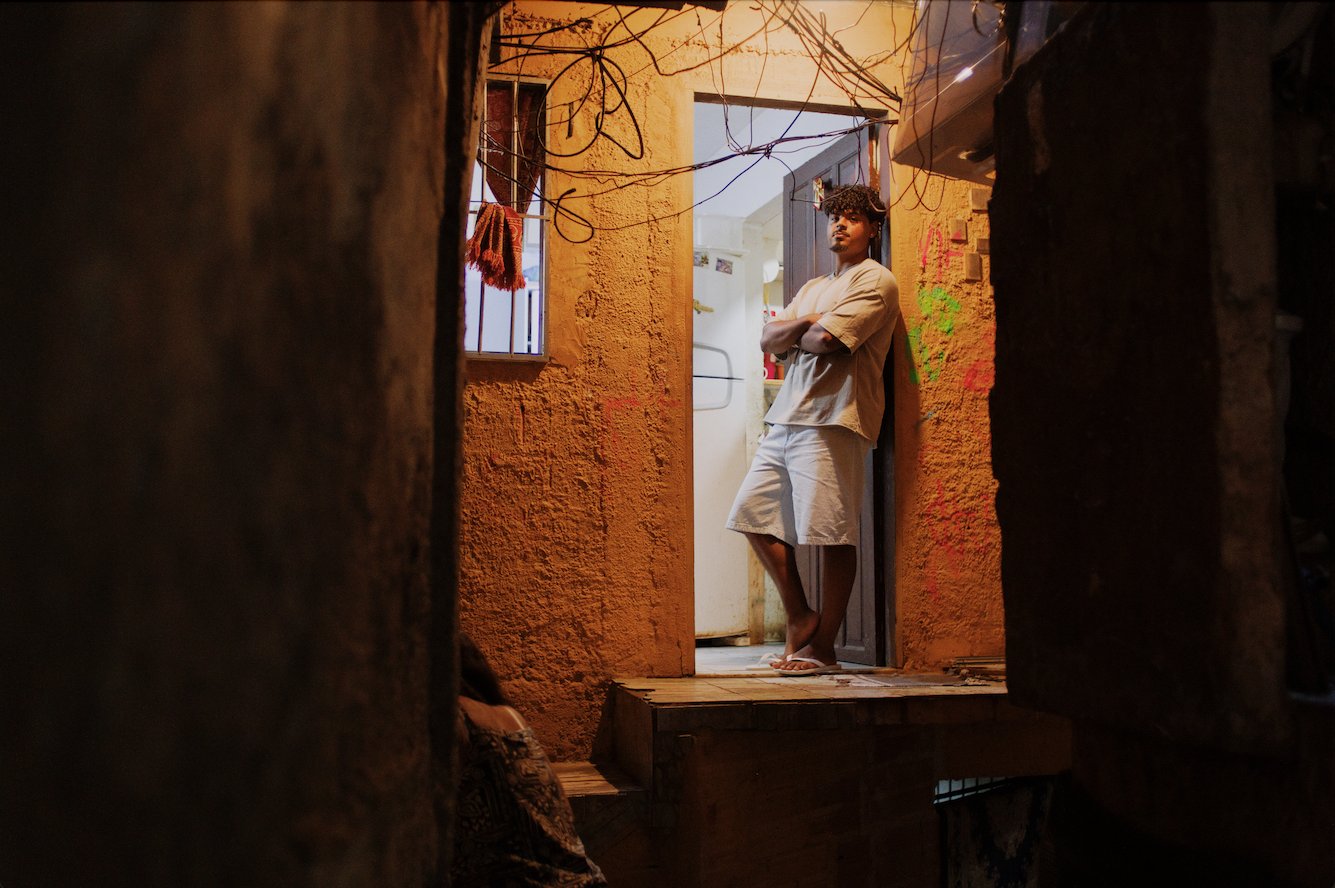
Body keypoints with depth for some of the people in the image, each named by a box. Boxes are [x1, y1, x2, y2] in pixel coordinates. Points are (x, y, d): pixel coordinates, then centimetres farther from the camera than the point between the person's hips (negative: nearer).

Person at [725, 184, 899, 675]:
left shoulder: (876, 280, 1)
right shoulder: (813, 288, 26)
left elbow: (828, 339, -14)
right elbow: (768, 340, 13)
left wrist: (796, 336, 6)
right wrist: (808, 322, -4)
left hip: (832, 419, -8)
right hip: (787, 417, 9)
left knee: (832, 534, -7)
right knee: (754, 513, 6)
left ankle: (823, 646, 2)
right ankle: (799, 618, 17)